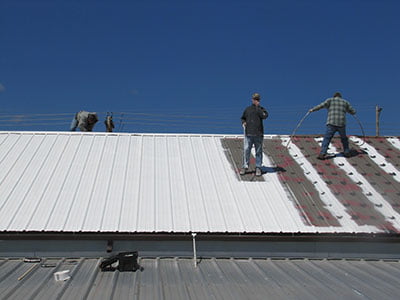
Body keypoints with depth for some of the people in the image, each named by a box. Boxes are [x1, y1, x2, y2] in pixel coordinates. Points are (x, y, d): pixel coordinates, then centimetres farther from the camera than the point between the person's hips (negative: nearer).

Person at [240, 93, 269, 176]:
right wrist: (243, 122, 3)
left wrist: (258, 107, -13)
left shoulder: (261, 109, 6)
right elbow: (243, 118, 24)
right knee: (246, 150, -4)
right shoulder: (247, 109, 12)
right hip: (248, 134, 1)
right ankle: (245, 167, 3)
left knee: (258, 151, 3)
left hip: (258, 134, -1)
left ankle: (258, 168, 10)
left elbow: (265, 116, -15)